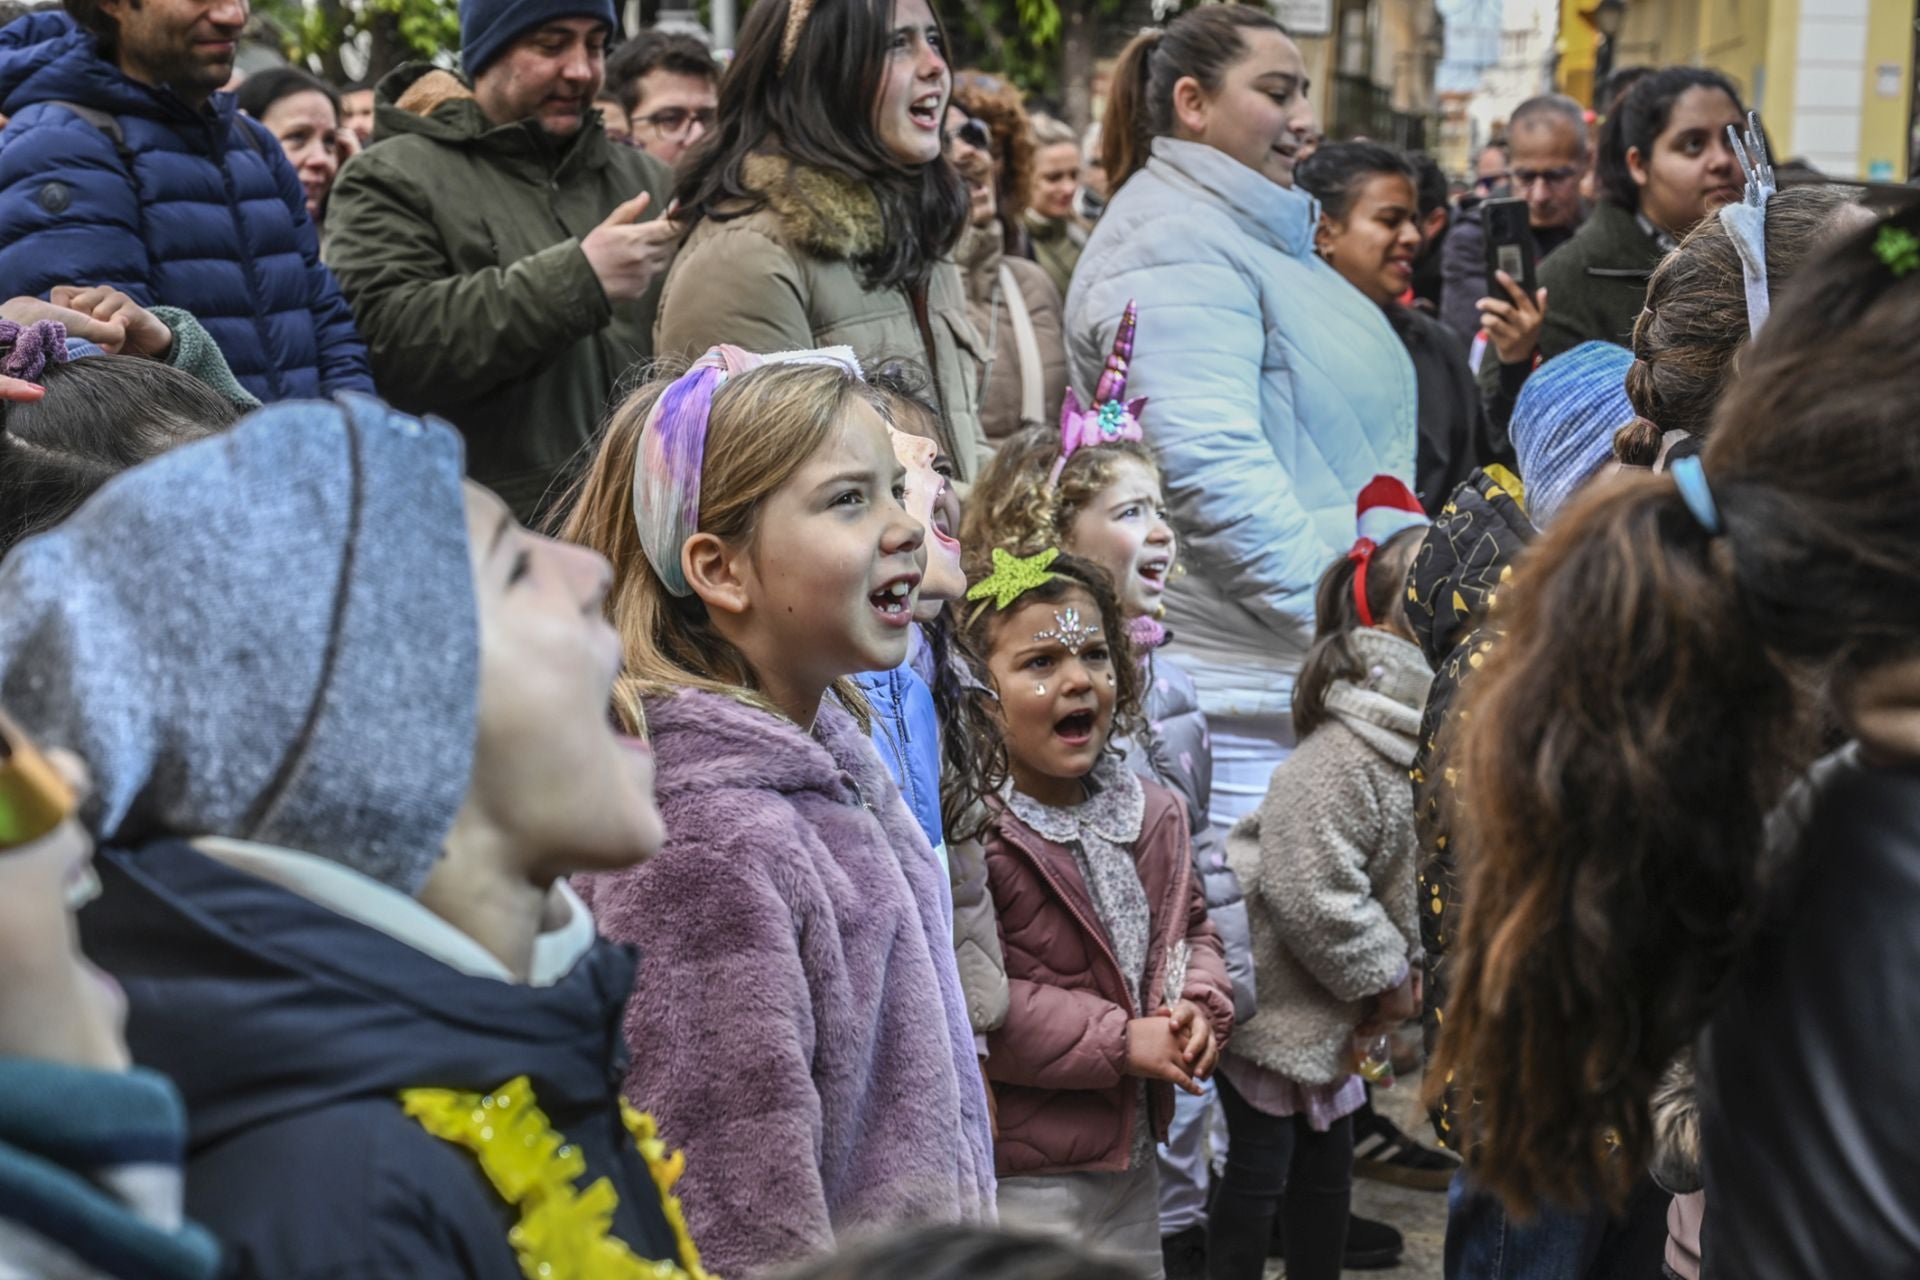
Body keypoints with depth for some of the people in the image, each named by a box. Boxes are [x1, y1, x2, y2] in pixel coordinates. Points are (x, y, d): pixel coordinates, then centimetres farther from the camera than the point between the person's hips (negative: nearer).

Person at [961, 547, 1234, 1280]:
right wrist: (1121, 1041, -20)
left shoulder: (1151, 815, 8)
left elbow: (1192, 929, 21)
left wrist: (1201, 1006, -1)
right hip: (1019, 1184, -8)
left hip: (1133, 1163, 8)